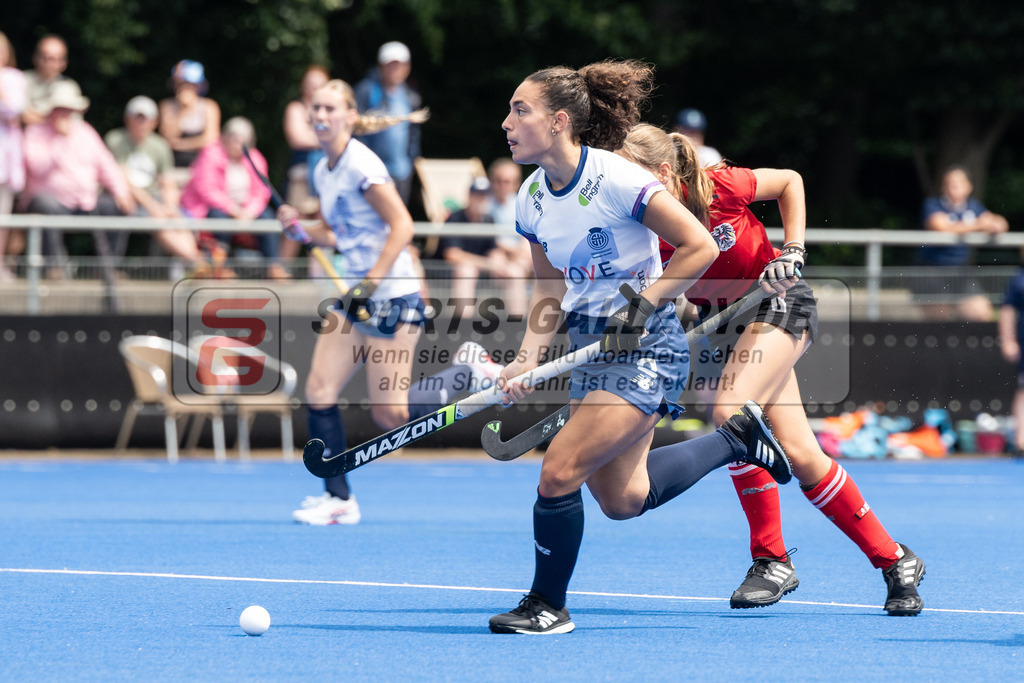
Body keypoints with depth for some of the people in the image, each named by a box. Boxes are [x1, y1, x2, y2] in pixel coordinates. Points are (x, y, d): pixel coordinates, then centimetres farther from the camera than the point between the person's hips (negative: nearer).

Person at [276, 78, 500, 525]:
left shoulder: (360, 165, -15)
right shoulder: (323, 172, 11)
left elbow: (402, 226, -19)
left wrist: (372, 283, -22)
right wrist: (299, 230, 3)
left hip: (392, 296, -8)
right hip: (358, 295, 8)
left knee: (389, 415, -7)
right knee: (319, 393, -3)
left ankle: (473, 371, 13)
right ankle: (339, 500, 4)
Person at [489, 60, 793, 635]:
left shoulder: (616, 179, -20)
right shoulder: (532, 196, 3)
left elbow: (701, 247, -17)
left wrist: (642, 304, -20)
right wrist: (528, 358, 0)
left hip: (646, 347, -8)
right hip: (591, 346, 8)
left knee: (559, 473, -15)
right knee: (621, 498, 12)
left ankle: (548, 606, 3)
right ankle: (737, 438, 30)